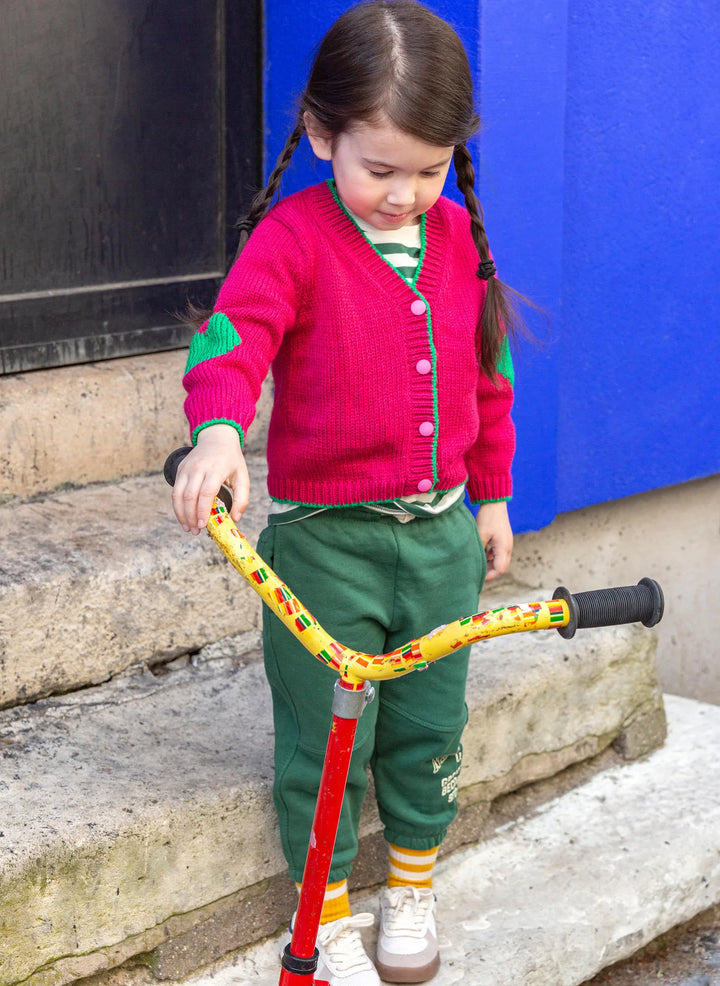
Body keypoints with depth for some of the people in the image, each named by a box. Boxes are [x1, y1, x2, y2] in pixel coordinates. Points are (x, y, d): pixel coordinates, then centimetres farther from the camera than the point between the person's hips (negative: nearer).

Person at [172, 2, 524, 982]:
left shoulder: (458, 238, 4)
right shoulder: (293, 237, -12)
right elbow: (234, 334, -28)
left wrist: (492, 496, 17)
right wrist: (218, 431, -48)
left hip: (441, 534, 4)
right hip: (325, 537, -4)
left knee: (428, 730, 14)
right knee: (324, 743, 4)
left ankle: (413, 889, 37)